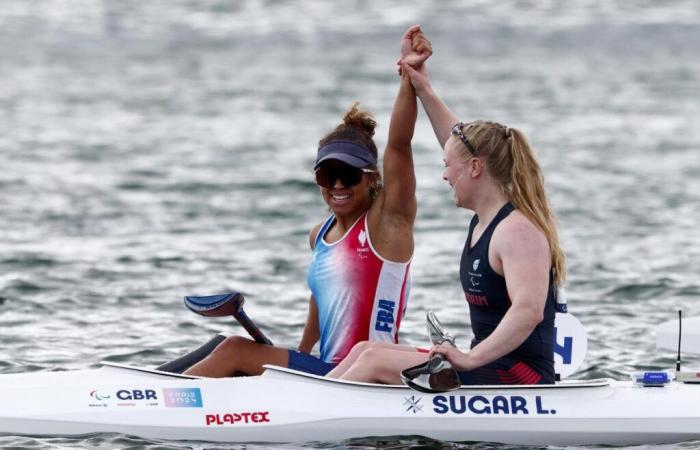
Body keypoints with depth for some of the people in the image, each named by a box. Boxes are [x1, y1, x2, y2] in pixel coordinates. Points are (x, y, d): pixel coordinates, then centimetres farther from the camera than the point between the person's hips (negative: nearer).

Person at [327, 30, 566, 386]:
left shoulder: (517, 230, -17)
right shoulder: (485, 219, 13)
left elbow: (529, 310, -31)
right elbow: (462, 145, 29)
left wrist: (471, 358, -33)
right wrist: (424, 92, 32)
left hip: (518, 382, -10)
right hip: (494, 369, 10)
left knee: (374, 361, -15)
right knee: (366, 351, 7)